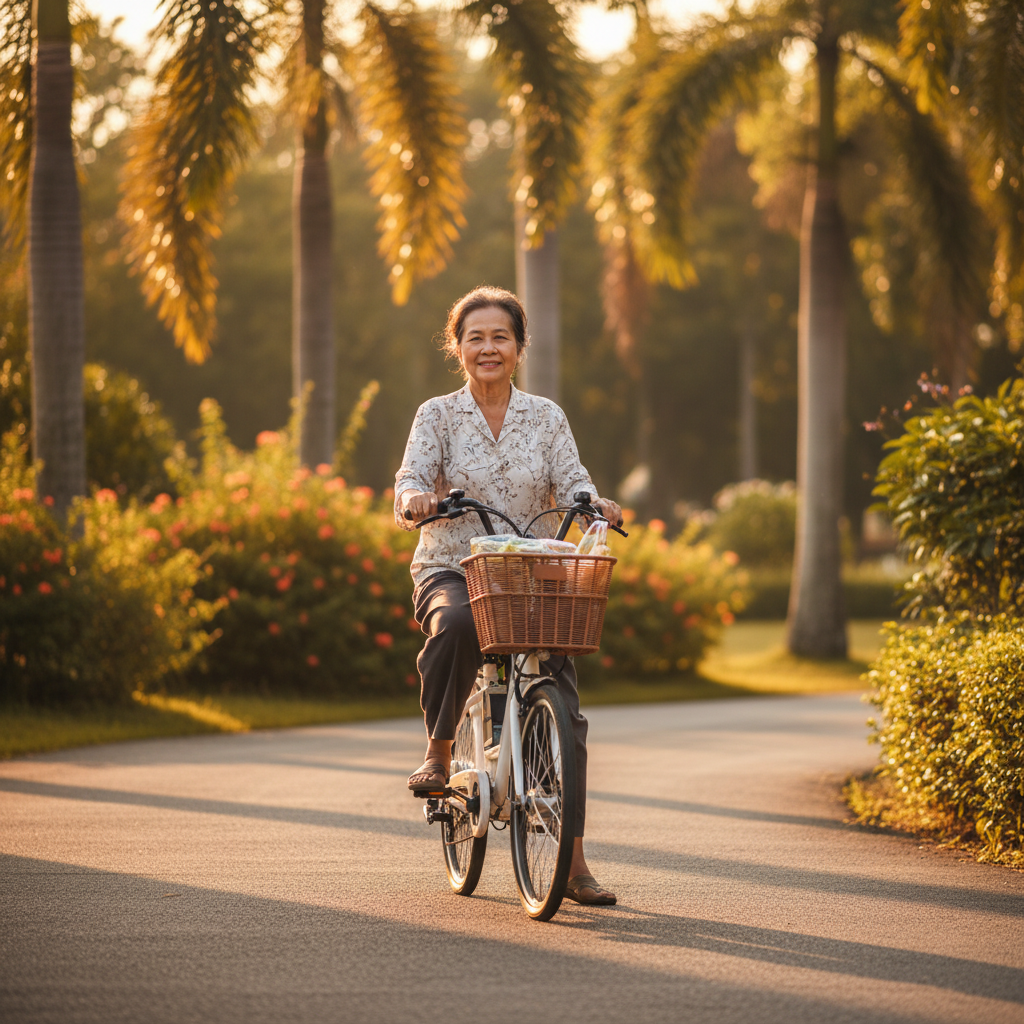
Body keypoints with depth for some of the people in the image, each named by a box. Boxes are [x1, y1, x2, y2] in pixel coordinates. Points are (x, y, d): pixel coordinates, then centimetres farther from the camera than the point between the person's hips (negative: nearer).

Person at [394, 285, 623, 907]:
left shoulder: (546, 418, 10)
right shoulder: (438, 416, 5)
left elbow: (570, 481, -1)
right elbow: (412, 478, -8)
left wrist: (595, 503, -24)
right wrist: (416, 499, -32)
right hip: (452, 569, -2)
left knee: (563, 711, -10)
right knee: (456, 624, -39)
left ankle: (573, 860, -5)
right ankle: (439, 750, -16)